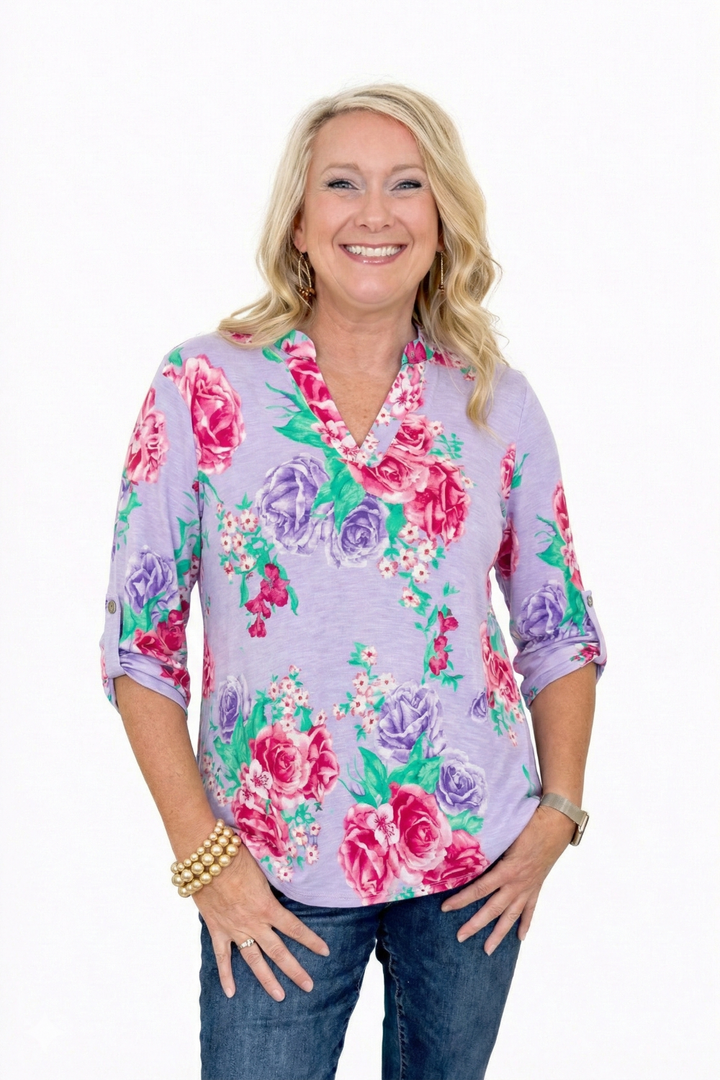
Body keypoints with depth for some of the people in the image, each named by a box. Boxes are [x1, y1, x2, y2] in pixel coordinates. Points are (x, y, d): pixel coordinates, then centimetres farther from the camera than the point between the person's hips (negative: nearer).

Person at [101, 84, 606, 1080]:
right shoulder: (203, 388, -7)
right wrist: (202, 853, -10)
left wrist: (557, 814, -1)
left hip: (478, 866, 3)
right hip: (275, 883, -2)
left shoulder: (497, 403, 0)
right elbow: (139, 642, -5)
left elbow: (561, 631, 8)